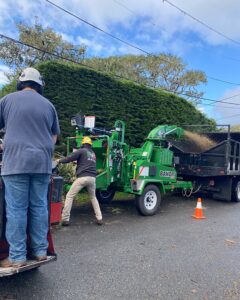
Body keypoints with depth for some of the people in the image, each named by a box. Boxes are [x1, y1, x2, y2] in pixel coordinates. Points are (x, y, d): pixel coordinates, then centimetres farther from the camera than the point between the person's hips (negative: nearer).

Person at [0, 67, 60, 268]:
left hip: (16, 161, -3)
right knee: (39, 206, 9)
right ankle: (40, 251, 17)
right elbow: (54, 136, 19)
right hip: (42, 163, 3)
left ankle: (17, 257, 7)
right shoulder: (48, 105, 13)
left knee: (16, 209, 2)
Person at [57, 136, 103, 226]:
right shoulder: (93, 154, 23)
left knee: (69, 196, 4)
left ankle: (65, 219, -1)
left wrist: (60, 161, 13)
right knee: (93, 197, 24)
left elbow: (70, 158, -3)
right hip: (92, 178, 6)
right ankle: (99, 219, 17)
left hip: (82, 177, -6)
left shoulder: (82, 150, 4)